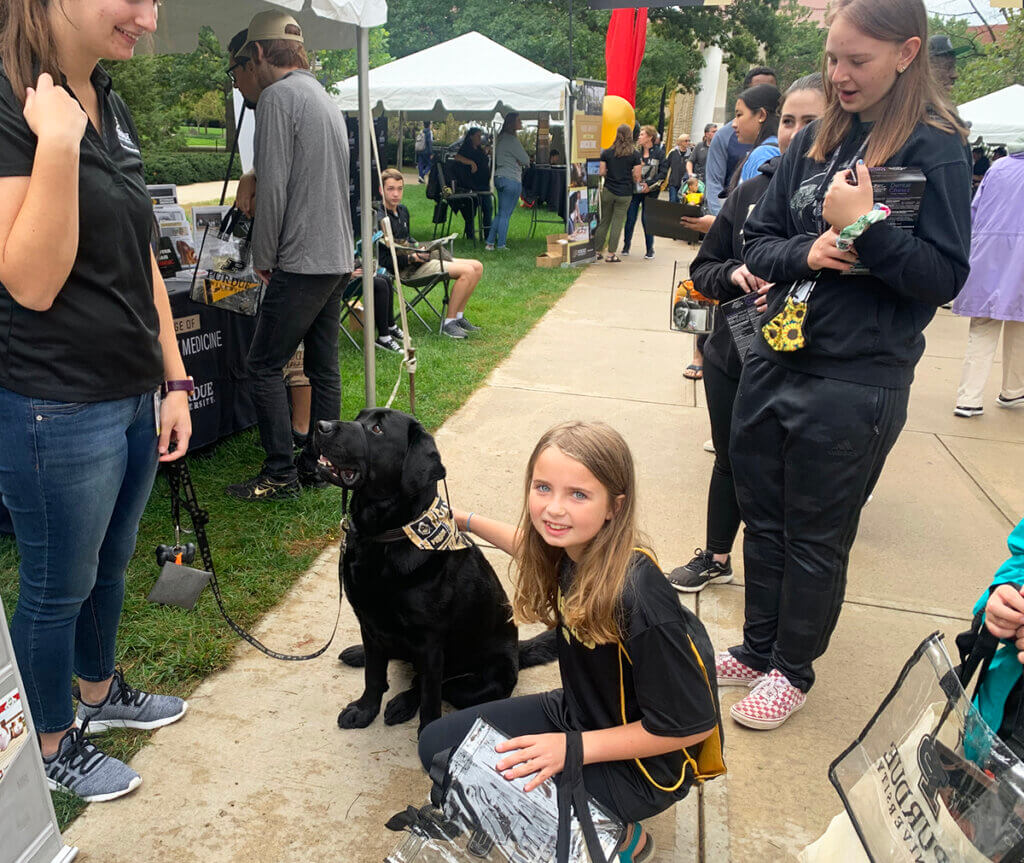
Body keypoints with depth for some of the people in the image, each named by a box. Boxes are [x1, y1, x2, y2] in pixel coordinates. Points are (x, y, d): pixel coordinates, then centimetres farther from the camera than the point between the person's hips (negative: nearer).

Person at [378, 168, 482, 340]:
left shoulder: (402, 210, 12)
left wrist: (421, 248, 6)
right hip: (406, 269, -10)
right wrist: (412, 258, -25)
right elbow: (383, 261, -17)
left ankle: (458, 315, 8)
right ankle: (449, 322, -13)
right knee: (467, 271, -21)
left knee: (477, 266, 3)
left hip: (418, 259, 10)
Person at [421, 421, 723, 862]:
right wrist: (465, 520, 16)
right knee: (438, 744, 4)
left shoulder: (638, 599, -35)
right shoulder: (573, 548, -14)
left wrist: (572, 749, -23)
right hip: (576, 714, 7)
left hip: (640, 763, -7)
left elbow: (691, 723, -24)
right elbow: (532, 546, 14)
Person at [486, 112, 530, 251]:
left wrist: (518, 161, 5)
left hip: (499, 177, 9)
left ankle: (490, 242, 13)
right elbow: (526, 160, -14)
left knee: (501, 213, 14)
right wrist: (523, 162, 8)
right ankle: (501, 245, 4)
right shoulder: (512, 139, -15)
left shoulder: (501, 138, 14)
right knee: (506, 215, -2)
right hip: (511, 179, -9)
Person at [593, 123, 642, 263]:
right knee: (617, 223, 3)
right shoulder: (635, 154, -5)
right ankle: (611, 254, 4)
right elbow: (636, 176, -6)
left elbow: (601, 172, 0)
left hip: (608, 191, 2)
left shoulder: (607, 152, -1)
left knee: (604, 221, 12)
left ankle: (597, 250, 15)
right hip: (625, 194, -2)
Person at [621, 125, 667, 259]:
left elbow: (663, 172, -4)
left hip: (650, 192, -2)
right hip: (634, 189, 2)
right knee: (630, 218, 3)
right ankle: (626, 246, 19)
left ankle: (650, 249, 10)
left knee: (647, 219, -2)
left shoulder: (659, 153, 0)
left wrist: (649, 184, -12)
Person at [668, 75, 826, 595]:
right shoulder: (752, 191, 3)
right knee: (729, 460, 20)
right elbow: (701, 268, 8)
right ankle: (715, 557, 42)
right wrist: (733, 274, -12)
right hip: (731, 357, 5)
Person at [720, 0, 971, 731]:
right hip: (774, 361, 6)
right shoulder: (814, 142, 8)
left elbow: (943, 278, -12)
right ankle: (758, 647, 36)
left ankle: (793, 670, 30)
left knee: (815, 538, 9)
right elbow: (758, 242, 8)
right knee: (763, 518, 16)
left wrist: (864, 224, -21)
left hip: (854, 383, -5)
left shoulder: (935, 149, -8)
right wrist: (806, 252, -11)